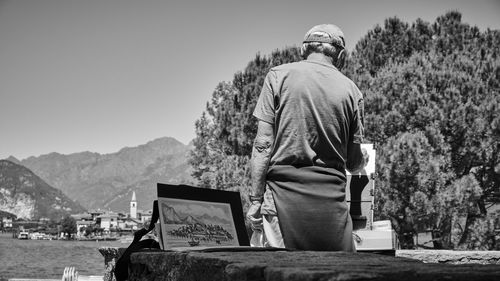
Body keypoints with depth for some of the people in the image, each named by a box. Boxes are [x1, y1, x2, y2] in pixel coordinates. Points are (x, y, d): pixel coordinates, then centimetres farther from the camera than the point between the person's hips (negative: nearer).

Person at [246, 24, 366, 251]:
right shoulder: (351, 90, 8)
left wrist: (256, 199, 0)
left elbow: (263, 144, -3)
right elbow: (354, 163, 11)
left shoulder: (279, 75, 4)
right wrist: (364, 159, 34)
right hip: (332, 197, 2)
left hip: (285, 191, -1)